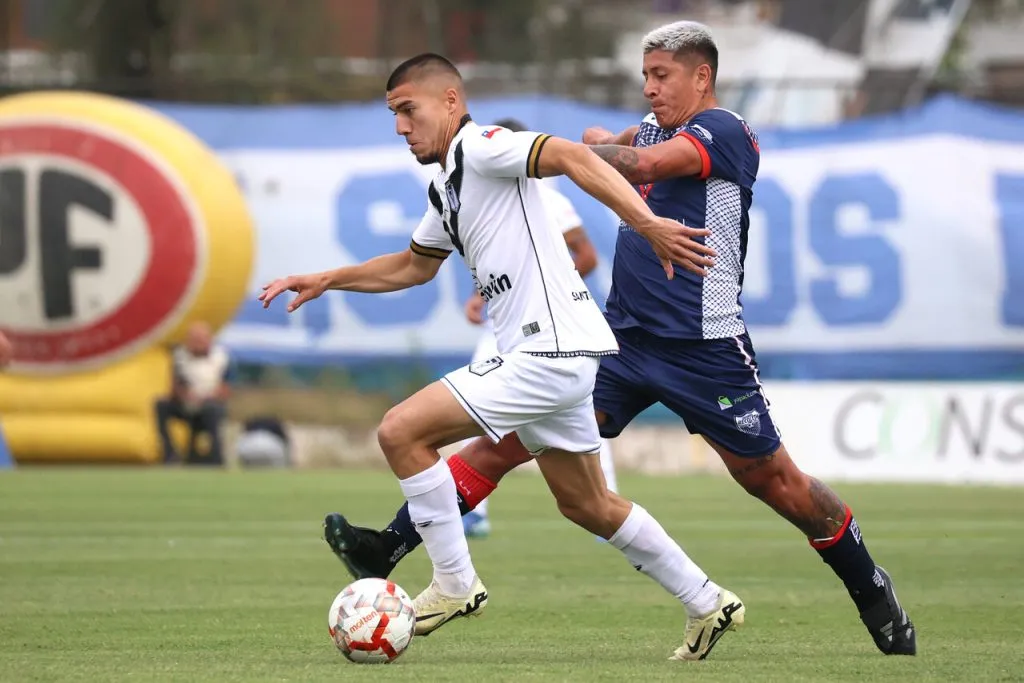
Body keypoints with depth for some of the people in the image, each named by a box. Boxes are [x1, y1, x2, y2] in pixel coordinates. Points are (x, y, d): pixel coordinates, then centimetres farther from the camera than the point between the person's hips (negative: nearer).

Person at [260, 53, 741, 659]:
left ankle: (455, 586, -4)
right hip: (559, 358, 11)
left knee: (401, 431, -12)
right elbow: (414, 266, 35)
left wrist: (647, 223, -37)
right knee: (587, 505, 19)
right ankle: (709, 605, 27)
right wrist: (324, 281, 28)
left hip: (551, 353, -11)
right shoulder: (445, 188, 19)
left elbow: (571, 156, -25)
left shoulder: (481, 147, -10)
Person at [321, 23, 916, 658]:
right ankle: (390, 547, -8)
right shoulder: (654, 128, 14)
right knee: (504, 438, -5)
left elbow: (645, 163, -25)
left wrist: (596, 147, -8)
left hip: (704, 348, -7)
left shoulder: (724, 131, -9)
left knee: (773, 480, 0)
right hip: (622, 338, 7)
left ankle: (871, 589, 21)